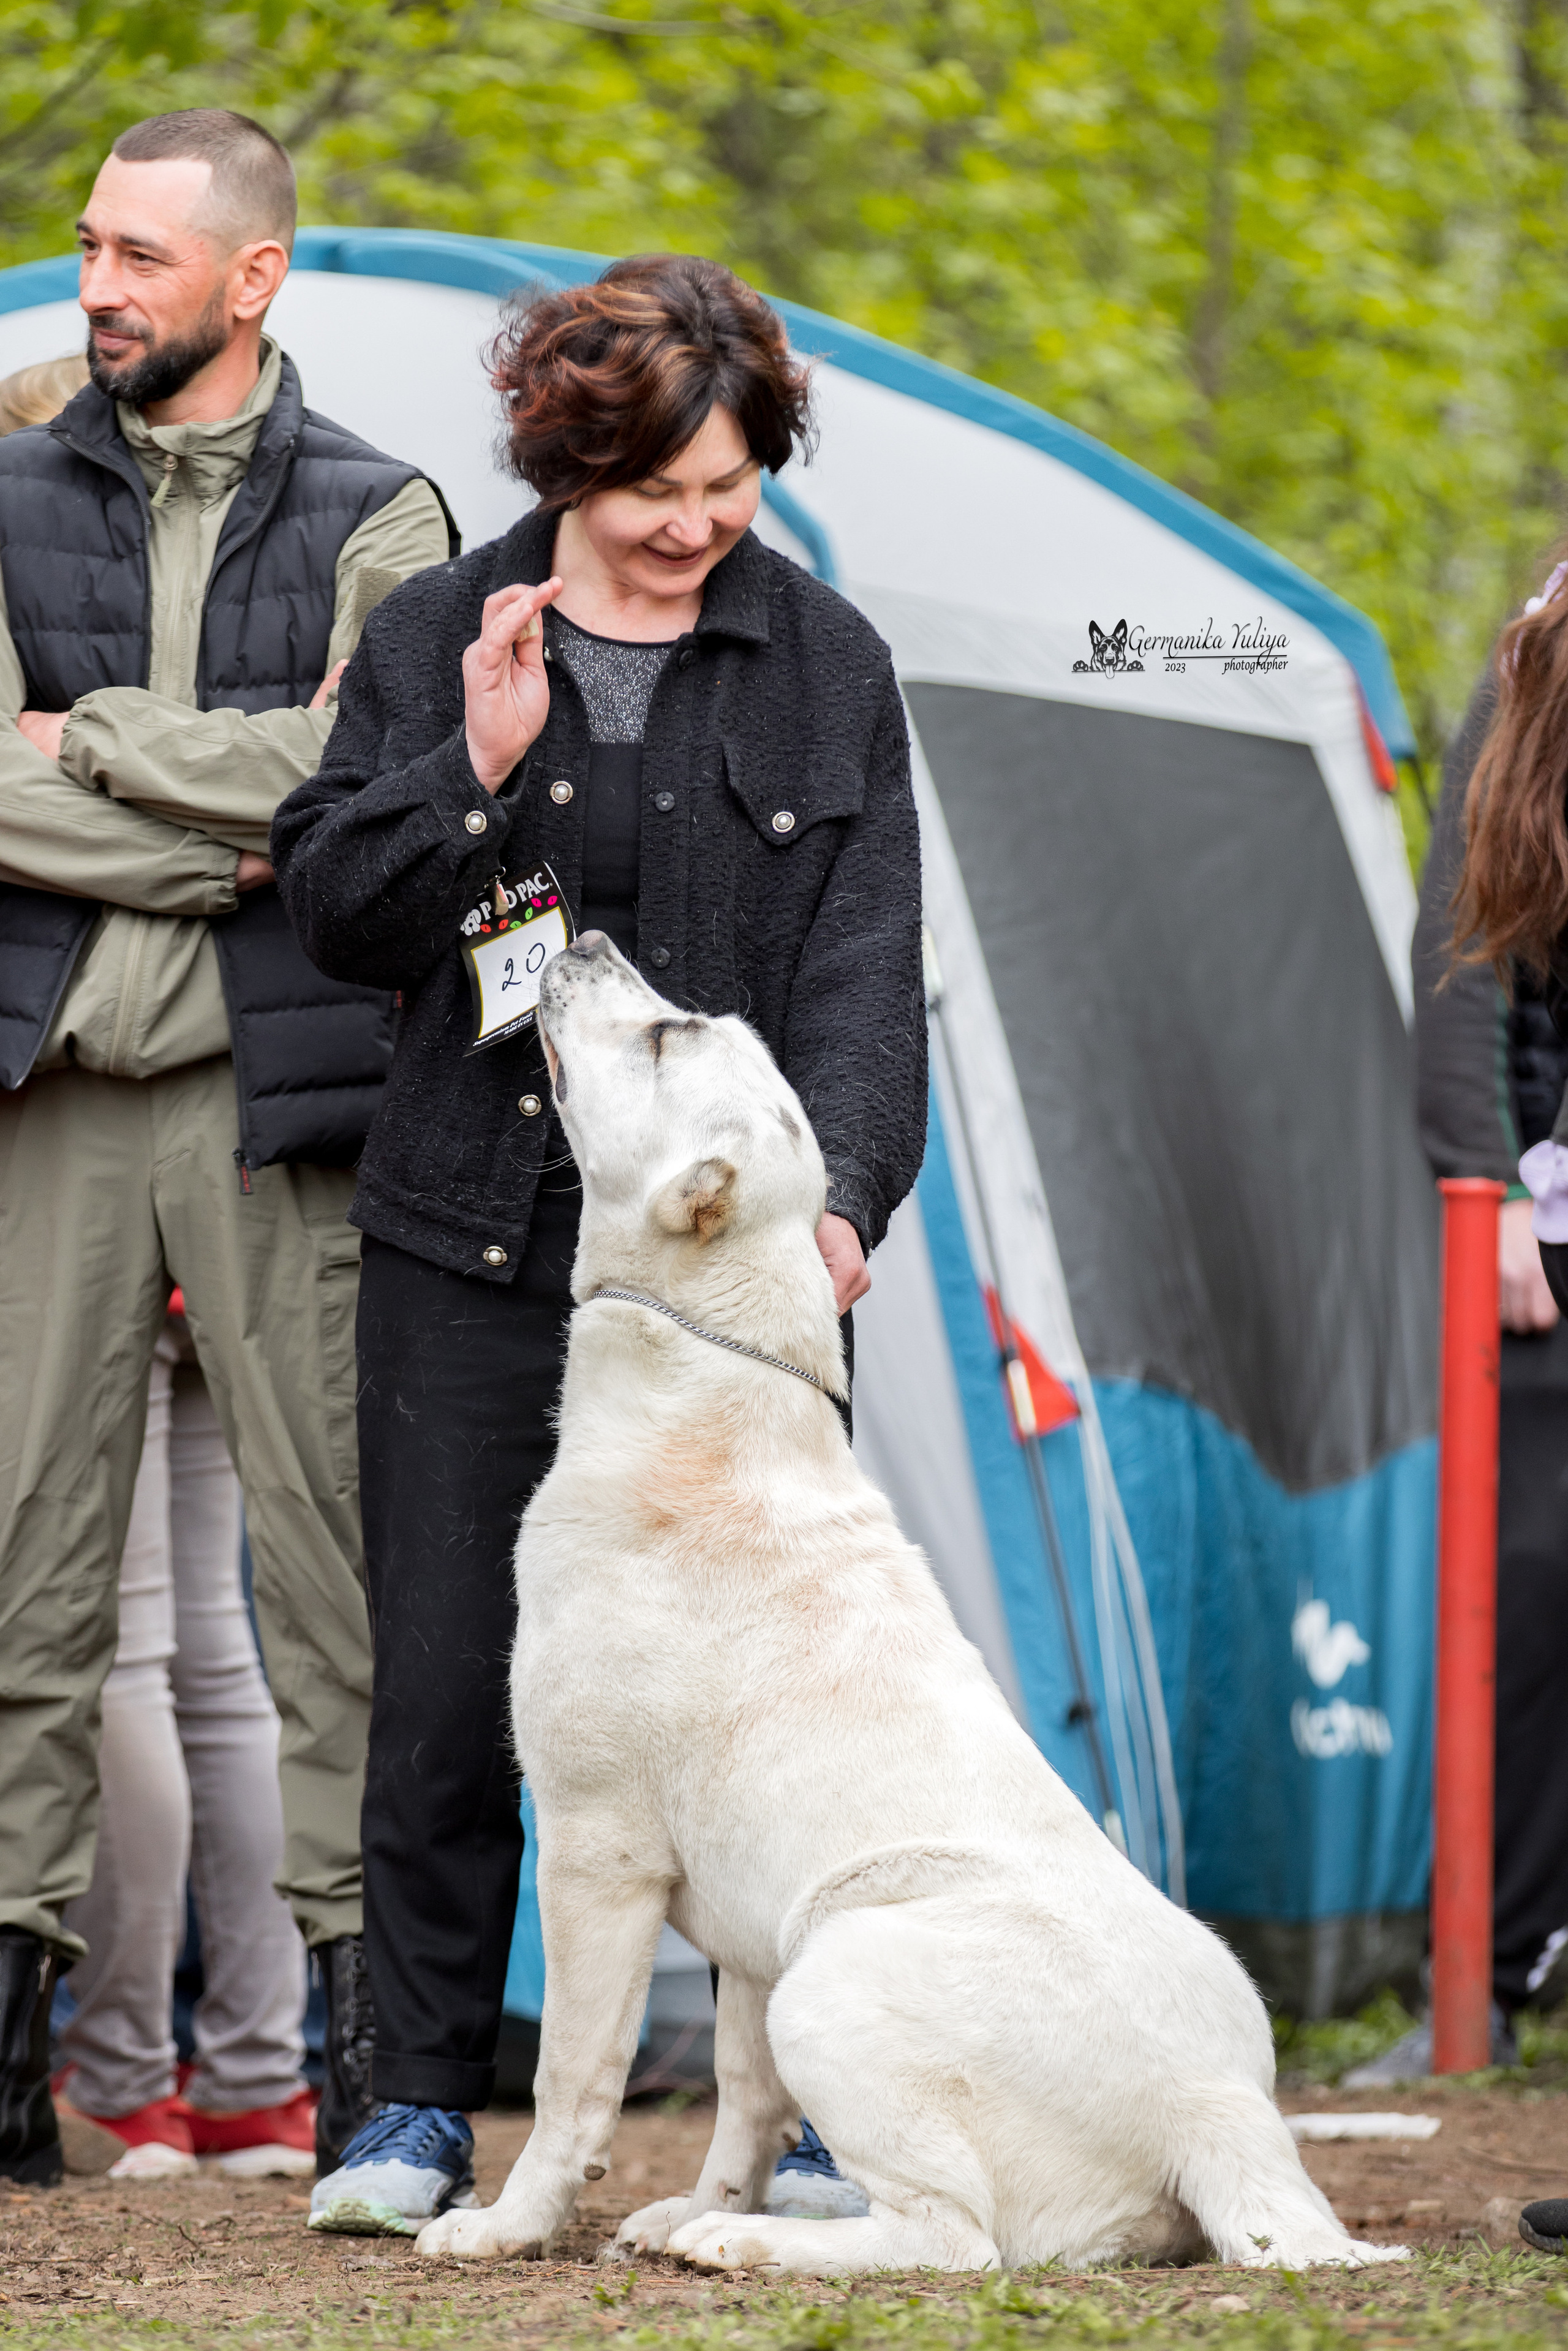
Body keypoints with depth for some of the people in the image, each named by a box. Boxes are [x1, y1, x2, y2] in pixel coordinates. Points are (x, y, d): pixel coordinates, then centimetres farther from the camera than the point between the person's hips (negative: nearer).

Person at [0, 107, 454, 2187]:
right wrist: (210, 845, -10)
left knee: (334, 1557, -2)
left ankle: (372, 2034, 3)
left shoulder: (373, 520, 4)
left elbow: (352, 771, -13)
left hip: (278, 1099, -2)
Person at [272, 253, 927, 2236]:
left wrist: (837, 1192, -14)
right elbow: (333, 913, 5)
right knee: (444, 1681, 1)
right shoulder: (437, 635, 7)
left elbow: (862, 962, 1)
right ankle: (421, 2106, 11)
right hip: (476, 1246, 1)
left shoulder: (826, 663, 6)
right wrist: (474, 770, -12)